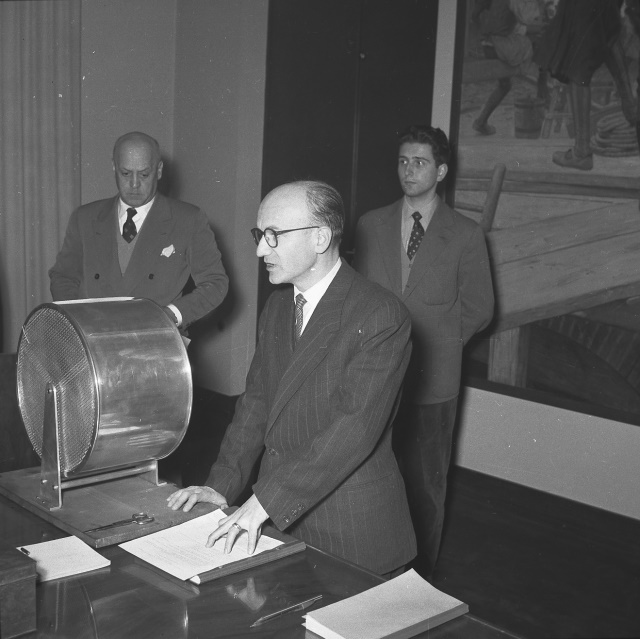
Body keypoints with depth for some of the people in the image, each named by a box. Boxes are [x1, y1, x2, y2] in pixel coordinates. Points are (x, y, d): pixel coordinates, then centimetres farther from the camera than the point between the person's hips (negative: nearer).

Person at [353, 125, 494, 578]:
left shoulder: (465, 234, 0)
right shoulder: (371, 225, 9)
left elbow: (479, 309, 4)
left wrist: (436, 343, 2)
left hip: (432, 379, -2)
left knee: (426, 485, 6)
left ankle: (419, 578, 21)